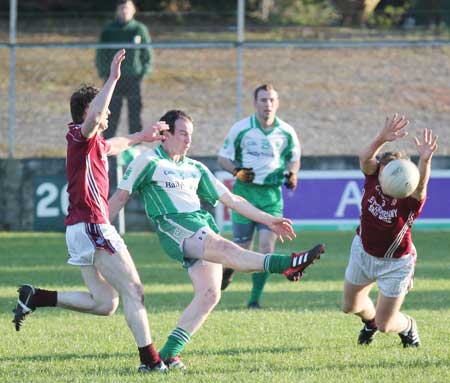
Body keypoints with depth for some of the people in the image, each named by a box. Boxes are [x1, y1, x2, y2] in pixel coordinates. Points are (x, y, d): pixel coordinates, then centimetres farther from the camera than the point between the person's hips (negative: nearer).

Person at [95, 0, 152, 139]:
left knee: (135, 116, 3)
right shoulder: (109, 30, 2)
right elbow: (101, 54, 7)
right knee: (112, 117, 1)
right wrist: (103, 73, -3)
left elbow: (147, 54, 7)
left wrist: (144, 72, -4)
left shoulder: (140, 29, 2)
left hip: (134, 79, 0)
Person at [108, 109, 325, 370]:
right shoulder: (149, 162, 8)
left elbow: (231, 199, 27)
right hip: (174, 226, -7)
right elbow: (121, 196, 8)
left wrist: (269, 220, 21)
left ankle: (169, 353, -7)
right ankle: (286, 264, -53)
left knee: (210, 294, -10)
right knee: (223, 247, -30)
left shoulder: (195, 168, 26)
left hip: (205, 226, 7)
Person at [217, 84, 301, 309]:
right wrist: (237, 171, -15)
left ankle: (255, 299, -1)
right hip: (244, 191, -1)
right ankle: (228, 271, 36)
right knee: (242, 248, -1)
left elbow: (294, 159, 17)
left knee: (266, 247, -10)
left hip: (272, 195, 1)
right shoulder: (241, 129, -4)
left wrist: (291, 174, -4)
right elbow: (223, 157, 4)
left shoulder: (286, 132, 1)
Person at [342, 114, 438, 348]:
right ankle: (370, 320, 58)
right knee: (350, 306, 22)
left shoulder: (410, 199, -33)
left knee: (385, 324, 3)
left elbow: (420, 185, -56)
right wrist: (381, 139, -64)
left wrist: (425, 161, -77)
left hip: (395, 263, -4)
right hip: (363, 252, 4)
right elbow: (365, 158, -43)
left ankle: (408, 327, 39)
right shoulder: (373, 177, -22)